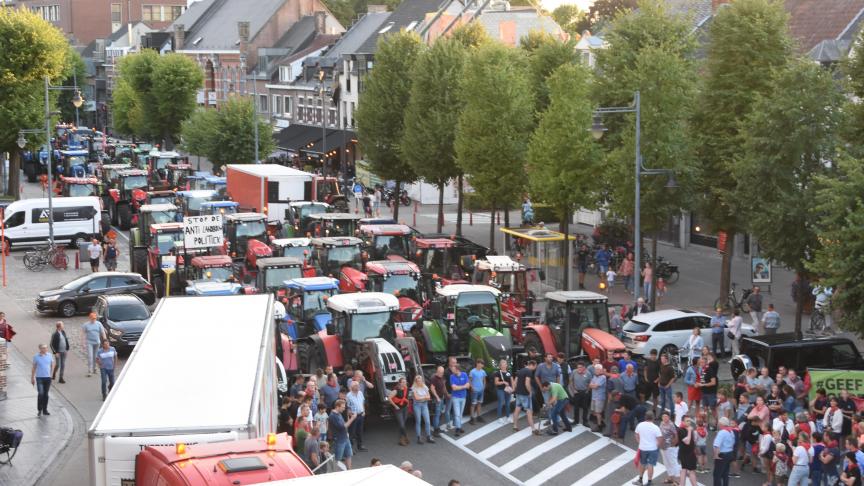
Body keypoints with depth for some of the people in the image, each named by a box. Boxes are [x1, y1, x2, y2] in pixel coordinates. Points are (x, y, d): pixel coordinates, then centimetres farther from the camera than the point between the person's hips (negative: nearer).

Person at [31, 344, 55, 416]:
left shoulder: (49, 355, 2)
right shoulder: (36, 357, -4)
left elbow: (52, 365, 15)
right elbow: (34, 368, 4)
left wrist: (51, 374, 9)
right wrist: (32, 378, 6)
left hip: (48, 377, 3)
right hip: (39, 377, -3)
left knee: (46, 394, 10)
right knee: (40, 393, -13)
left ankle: (45, 410, 20)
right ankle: (39, 410, -2)